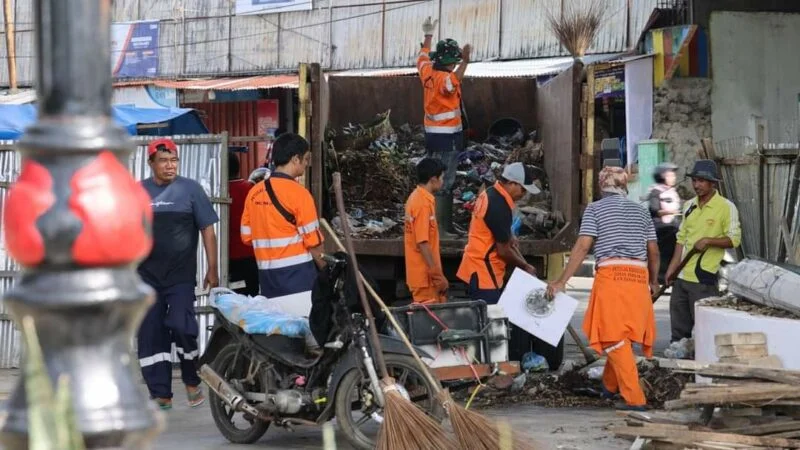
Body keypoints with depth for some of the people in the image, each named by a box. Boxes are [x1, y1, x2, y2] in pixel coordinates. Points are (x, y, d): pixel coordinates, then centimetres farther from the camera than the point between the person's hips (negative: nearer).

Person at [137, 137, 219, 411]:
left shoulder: (190, 189, 3)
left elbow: (207, 229, 3)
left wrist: (212, 270, -2)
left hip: (181, 275, -3)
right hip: (147, 276, 3)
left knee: (181, 326, -16)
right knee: (150, 336, 2)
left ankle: (192, 381, 6)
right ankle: (161, 395, 10)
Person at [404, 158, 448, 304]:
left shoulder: (416, 198, 12)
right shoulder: (424, 203, -18)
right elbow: (423, 242, -22)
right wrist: (437, 274, -20)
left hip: (421, 272, 10)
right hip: (426, 275, -10)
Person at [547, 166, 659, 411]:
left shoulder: (595, 209, 5)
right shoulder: (641, 211, 17)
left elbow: (582, 247, -4)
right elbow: (653, 251, 17)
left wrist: (562, 281, -3)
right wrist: (654, 281, 33)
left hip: (611, 274, -5)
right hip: (638, 276, 5)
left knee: (615, 338, -4)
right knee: (623, 335, 17)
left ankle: (634, 398, -9)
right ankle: (610, 385, 31)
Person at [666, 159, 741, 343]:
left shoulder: (726, 207, -7)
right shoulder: (689, 205, 13)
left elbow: (734, 239, -8)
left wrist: (708, 241, -21)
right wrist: (672, 267, 11)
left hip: (704, 278, -7)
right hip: (682, 276, 7)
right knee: (679, 326, 12)